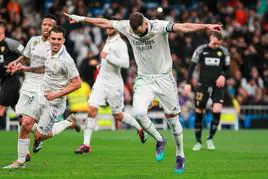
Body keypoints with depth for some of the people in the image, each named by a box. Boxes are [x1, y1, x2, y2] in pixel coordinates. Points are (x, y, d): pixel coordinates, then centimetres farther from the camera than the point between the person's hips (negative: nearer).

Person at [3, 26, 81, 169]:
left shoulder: (66, 60, -23)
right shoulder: (47, 50, 1)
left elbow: (77, 83, -18)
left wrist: (56, 94, -20)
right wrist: (26, 68, 12)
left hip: (54, 103, -7)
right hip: (42, 97, 7)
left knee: (39, 136, -1)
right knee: (26, 125, 0)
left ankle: (69, 123, 18)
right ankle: (20, 161, 13)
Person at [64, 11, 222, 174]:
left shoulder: (159, 27, -19)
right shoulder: (127, 27, -7)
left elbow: (184, 27, -32)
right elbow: (105, 23, 6)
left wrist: (206, 26, -45)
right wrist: (82, 19, 12)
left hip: (164, 79, -3)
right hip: (144, 80, 3)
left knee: (173, 119, 3)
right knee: (138, 113, -20)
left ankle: (180, 156, 23)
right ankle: (159, 141, 6)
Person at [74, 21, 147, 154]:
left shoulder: (120, 44, -15)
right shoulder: (108, 41, 11)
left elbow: (125, 63, -28)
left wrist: (108, 57, -26)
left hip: (114, 84, -6)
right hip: (101, 81, 6)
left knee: (118, 115, 8)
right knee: (92, 109, -10)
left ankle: (140, 128, 35)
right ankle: (86, 144, -10)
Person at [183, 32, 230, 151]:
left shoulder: (224, 51, 4)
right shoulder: (201, 50, 0)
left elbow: (227, 69, 12)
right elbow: (192, 66, 2)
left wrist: (223, 76, -11)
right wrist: (188, 83, -6)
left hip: (218, 85, 1)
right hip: (203, 85, 0)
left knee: (217, 111, -17)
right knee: (199, 112, -1)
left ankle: (210, 139, 2)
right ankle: (198, 141, 13)